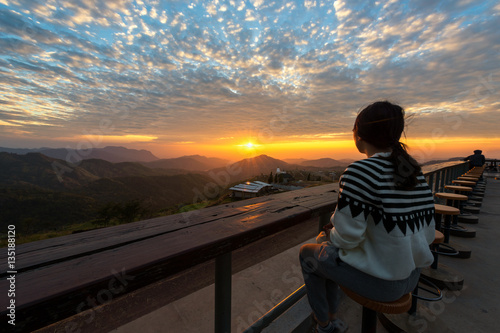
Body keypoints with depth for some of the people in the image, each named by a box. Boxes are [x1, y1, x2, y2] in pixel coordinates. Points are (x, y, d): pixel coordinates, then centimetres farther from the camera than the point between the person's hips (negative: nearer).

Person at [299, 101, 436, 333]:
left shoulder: (360, 172, -26)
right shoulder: (416, 173, 0)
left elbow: (347, 236, -26)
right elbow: (427, 233, 5)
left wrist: (328, 237, -2)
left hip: (378, 280, -7)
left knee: (308, 253, 16)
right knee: (327, 246, 24)